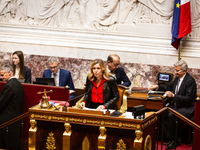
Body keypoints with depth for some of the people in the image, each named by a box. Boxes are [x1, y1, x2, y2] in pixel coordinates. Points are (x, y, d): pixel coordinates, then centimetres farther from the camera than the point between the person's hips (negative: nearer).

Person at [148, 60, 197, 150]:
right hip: (177, 106, 9)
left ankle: (174, 140, -14)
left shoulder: (190, 81, -18)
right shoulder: (178, 78, 8)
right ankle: (172, 139, -3)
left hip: (187, 108, -9)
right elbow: (169, 87, 24)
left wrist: (173, 95, -29)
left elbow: (188, 99, -24)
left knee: (171, 115, -31)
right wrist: (157, 87, 8)